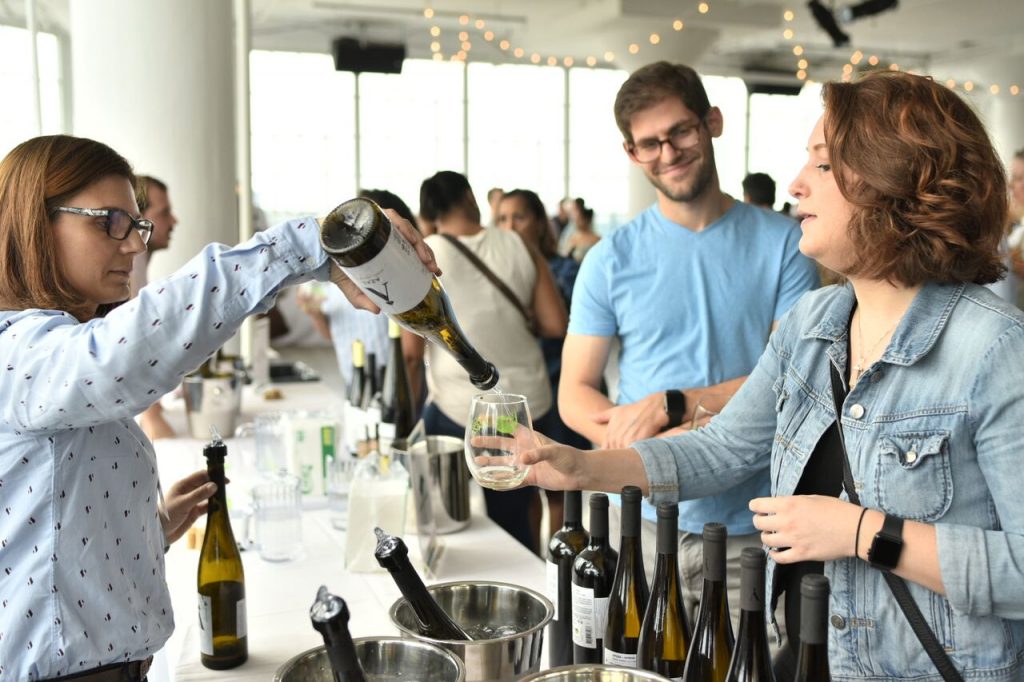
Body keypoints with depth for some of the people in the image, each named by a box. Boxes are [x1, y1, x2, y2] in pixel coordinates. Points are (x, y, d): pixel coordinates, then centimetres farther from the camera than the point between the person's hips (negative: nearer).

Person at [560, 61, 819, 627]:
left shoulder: (783, 243, -1)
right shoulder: (611, 259, 1)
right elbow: (574, 394, 0)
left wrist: (671, 406, -16)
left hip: (753, 527, 0)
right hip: (641, 522, 1)